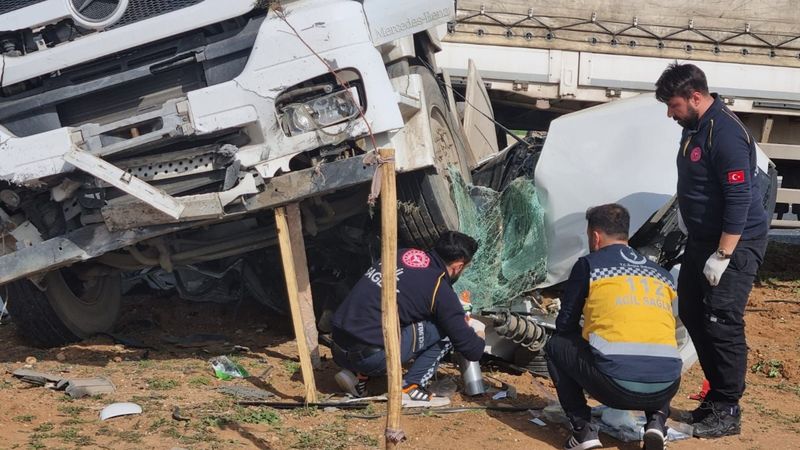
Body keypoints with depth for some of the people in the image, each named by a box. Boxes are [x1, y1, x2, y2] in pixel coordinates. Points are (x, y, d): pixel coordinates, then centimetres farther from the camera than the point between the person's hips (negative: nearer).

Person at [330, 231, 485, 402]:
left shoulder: (402, 253, 12)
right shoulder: (440, 291, -7)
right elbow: (472, 350, 1)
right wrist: (479, 338, 25)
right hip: (370, 357, -7)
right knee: (446, 329, 3)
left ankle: (358, 375, 16)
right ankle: (409, 387, 5)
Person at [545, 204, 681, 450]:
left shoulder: (588, 265, 10)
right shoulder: (662, 274, 23)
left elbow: (564, 325, 17)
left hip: (616, 386, -4)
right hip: (665, 390, 4)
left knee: (556, 346, 23)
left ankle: (583, 429, 11)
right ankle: (657, 420, 13)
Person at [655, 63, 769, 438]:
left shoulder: (726, 135, -24)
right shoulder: (693, 127, 7)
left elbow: (739, 200, -26)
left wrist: (722, 256, -25)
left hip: (735, 242, -10)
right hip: (702, 239, 10)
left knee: (722, 324, -9)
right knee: (693, 315, 15)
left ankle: (727, 411, 1)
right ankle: (716, 395, 26)